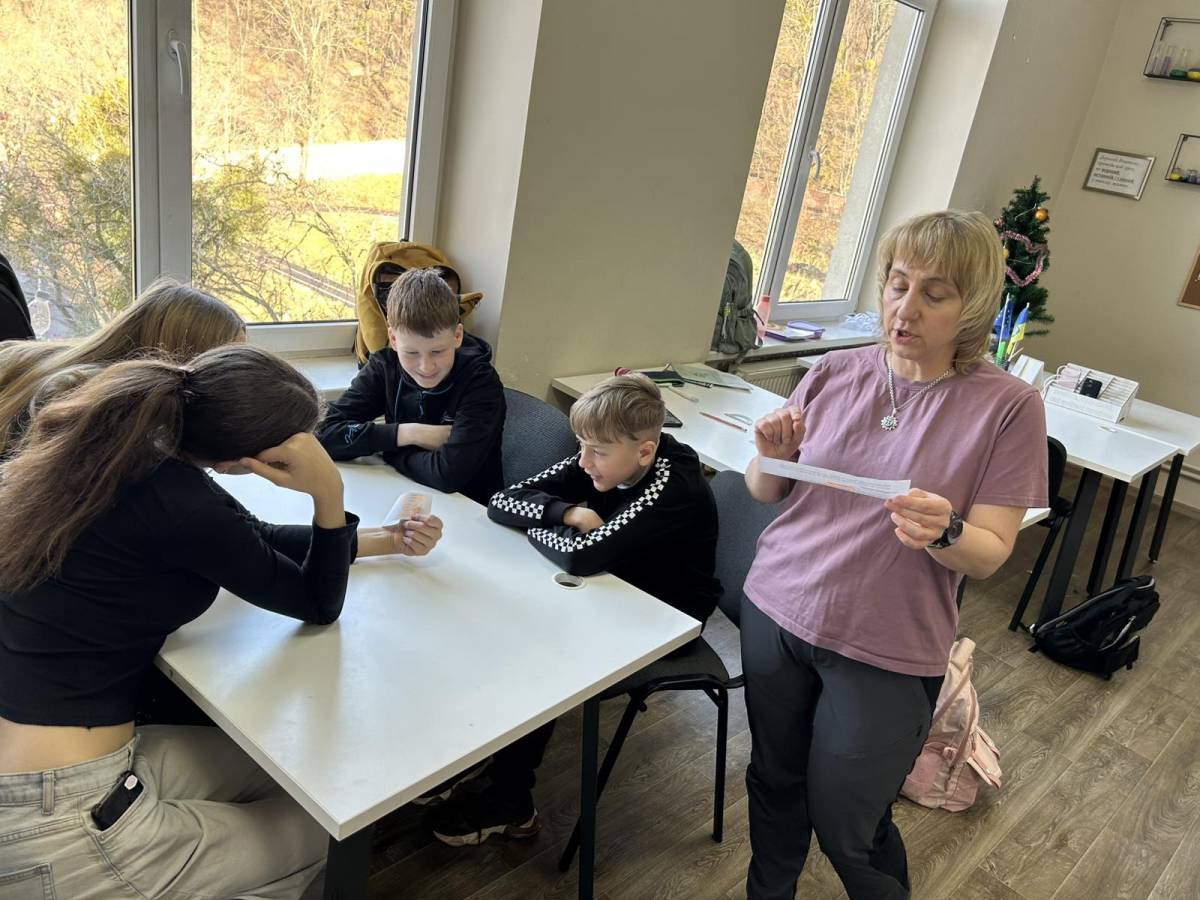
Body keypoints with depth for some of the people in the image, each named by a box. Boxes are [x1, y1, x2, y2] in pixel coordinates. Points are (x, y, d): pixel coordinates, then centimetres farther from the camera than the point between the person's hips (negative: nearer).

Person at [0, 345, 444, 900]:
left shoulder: (124, 451, -1)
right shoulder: (180, 505, -26)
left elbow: (253, 540, 13)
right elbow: (319, 605, -10)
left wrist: (385, 540, 15)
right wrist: (328, 493, -20)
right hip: (57, 813, -8)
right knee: (321, 832, 11)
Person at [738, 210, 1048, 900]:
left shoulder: (1008, 406, -10)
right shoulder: (836, 373, -2)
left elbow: (990, 554, -9)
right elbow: (766, 494, 6)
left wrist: (945, 533, -30)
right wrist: (772, 457, -16)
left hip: (887, 651, -3)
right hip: (777, 610, 3)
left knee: (846, 827, 11)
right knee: (775, 786, 19)